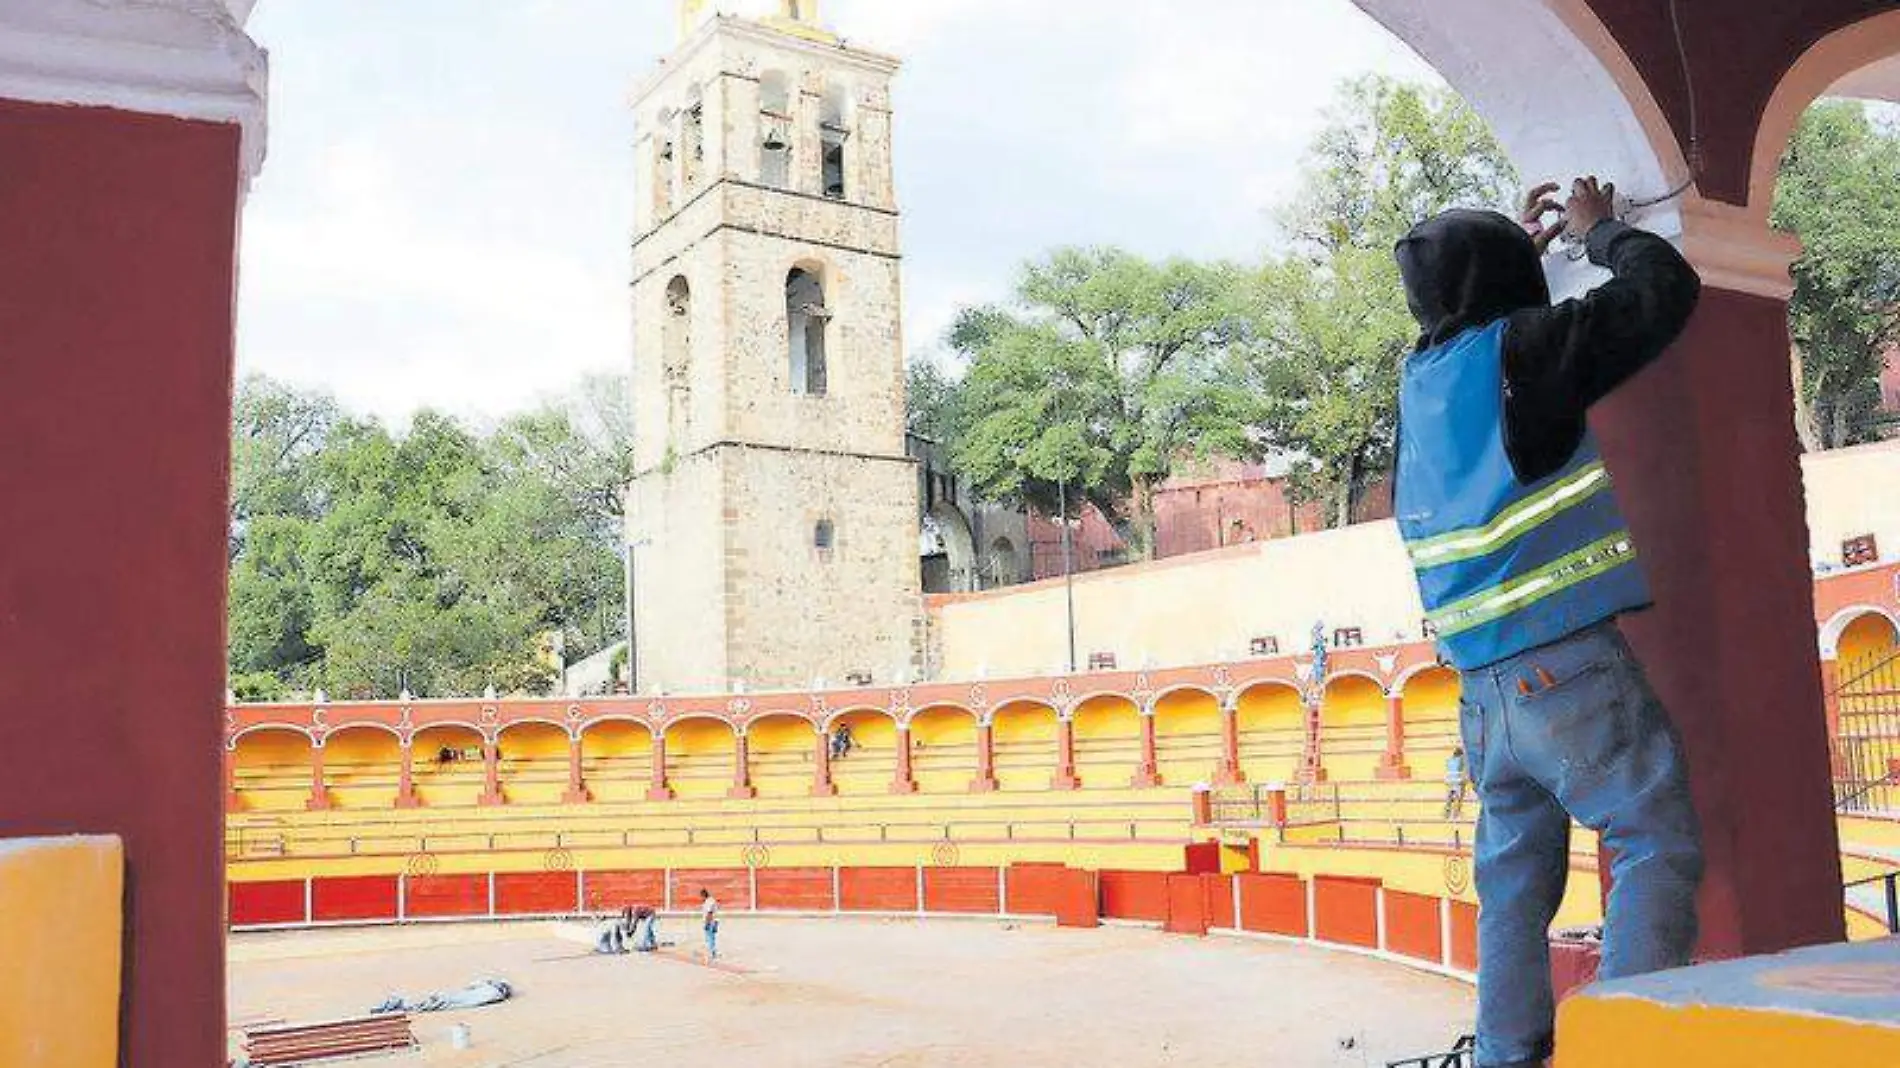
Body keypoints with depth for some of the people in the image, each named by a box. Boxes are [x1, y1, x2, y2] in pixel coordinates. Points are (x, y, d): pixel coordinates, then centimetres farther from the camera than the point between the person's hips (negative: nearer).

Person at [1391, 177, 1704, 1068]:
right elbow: (1667, 289, 3)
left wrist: (1519, 246, 43)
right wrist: (1600, 230, 19)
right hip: (1567, 664, -7)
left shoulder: (1419, 376, 15)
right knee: (1656, 844, -4)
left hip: (1483, 686, 7)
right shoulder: (1519, 346, -3)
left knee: (1514, 884, 11)